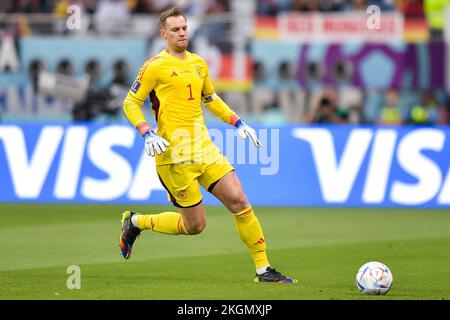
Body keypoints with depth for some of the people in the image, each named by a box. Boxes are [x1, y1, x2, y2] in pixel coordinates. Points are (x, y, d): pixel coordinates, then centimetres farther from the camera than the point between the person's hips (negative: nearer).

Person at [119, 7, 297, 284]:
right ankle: (136, 222, 20)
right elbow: (131, 103, -3)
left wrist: (238, 122, 20)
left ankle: (263, 269, 2)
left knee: (239, 202, -5)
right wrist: (147, 134, -18)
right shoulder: (155, 66, -6)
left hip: (204, 148, 6)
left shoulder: (198, 63, 14)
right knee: (195, 225, -3)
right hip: (175, 155, -6)